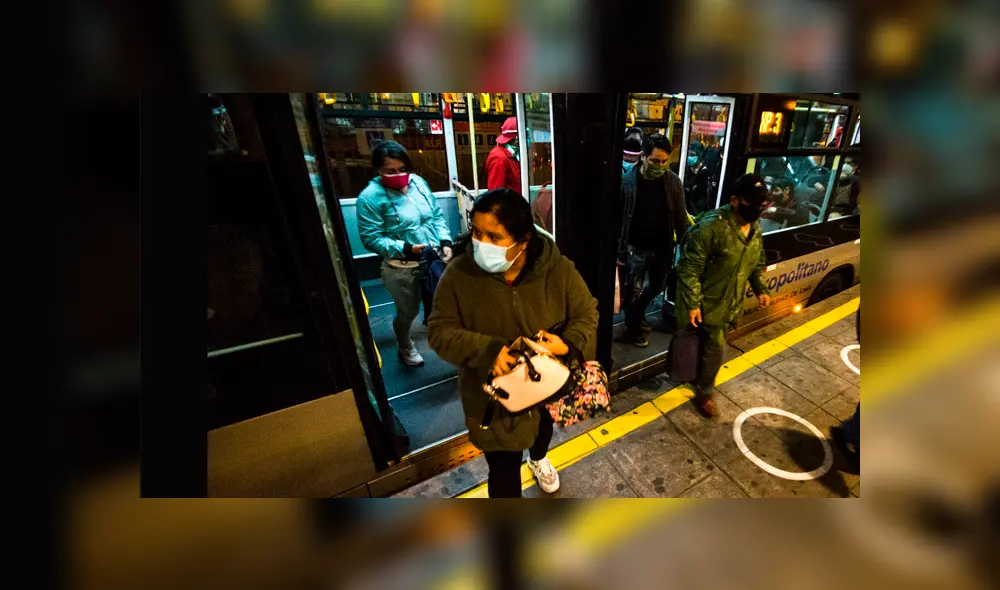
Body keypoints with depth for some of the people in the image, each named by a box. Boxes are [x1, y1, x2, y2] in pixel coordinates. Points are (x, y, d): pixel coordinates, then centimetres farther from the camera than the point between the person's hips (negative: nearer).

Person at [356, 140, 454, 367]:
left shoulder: (418, 182, 2)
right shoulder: (370, 197, -14)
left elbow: (437, 215, 7)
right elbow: (371, 238, -18)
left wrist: (445, 242, -7)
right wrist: (405, 249, -28)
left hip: (433, 259, 4)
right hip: (401, 268, -4)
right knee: (408, 312, 15)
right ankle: (405, 348, 44)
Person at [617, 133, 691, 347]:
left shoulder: (673, 181, -3)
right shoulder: (627, 181, -12)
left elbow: (681, 216, 4)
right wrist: (618, 250, -9)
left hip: (663, 248, 4)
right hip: (636, 249, -4)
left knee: (658, 286, 18)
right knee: (634, 290, 8)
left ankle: (638, 314, 46)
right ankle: (633, 328, 31)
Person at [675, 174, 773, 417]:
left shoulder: (755, 228, 2)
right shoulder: (712, 226, -25)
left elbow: (757, 263, 18)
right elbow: (689, 268, -24)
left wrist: (761, 289, 7)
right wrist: (692, 303, -24)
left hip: (730, 302, 7)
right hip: (708, 302, -7)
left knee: (710, 345, 20)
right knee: (715, 347, 2)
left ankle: (701, 383, 42)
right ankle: (704, 393, 24)